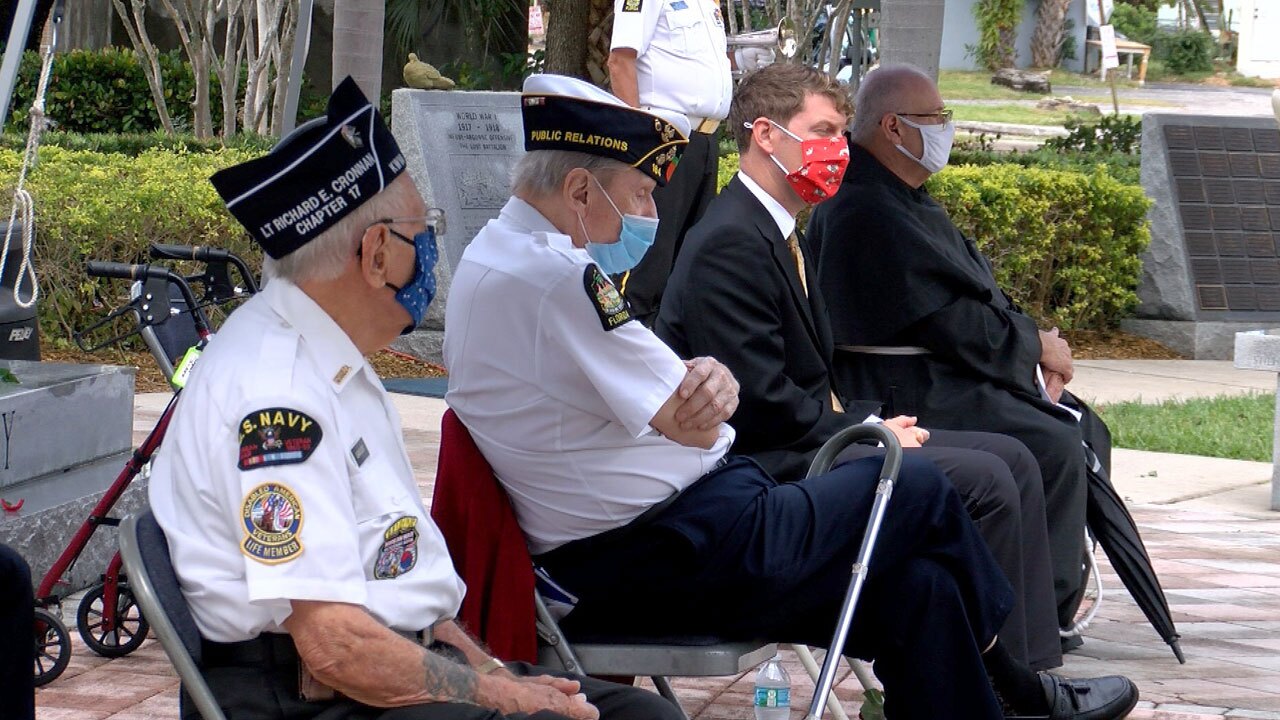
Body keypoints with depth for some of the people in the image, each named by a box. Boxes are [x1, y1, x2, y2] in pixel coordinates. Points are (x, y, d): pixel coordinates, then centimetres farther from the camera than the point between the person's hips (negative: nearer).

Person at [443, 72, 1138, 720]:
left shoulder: (490, 257, 13)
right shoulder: (556, 279, -21)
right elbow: (694, 426, -17)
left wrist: (709, 379, -10)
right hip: (678, 565, -10)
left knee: (917, 587, 9)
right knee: (918, 487, 7)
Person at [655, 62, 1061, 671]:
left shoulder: (778, 232, 16)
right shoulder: (729, 243, -18)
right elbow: (760, 401, -22)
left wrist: (876, 420, 3)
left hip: (807, 438, 11)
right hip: (766, 467, -11)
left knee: (1011, 459, 5)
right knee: (984, 482, -19)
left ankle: (1033, 674, 1)